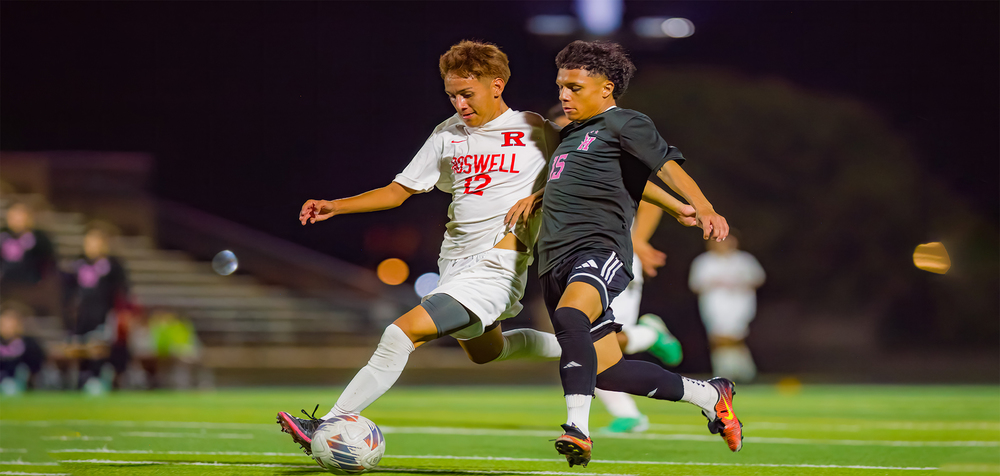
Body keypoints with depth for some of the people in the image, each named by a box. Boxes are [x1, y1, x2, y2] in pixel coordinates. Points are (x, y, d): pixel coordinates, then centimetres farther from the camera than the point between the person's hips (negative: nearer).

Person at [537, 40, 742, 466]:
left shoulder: (623, 123, 2)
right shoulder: (570, 135, 26)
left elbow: (668, 164, -12)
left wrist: (704, 209, -27)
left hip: (599, 248, -8)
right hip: (555, 263, 8)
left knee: (570, 317, -38)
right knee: (608, 372, 5)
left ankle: (578, 427, -44)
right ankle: (709, 396, 22)